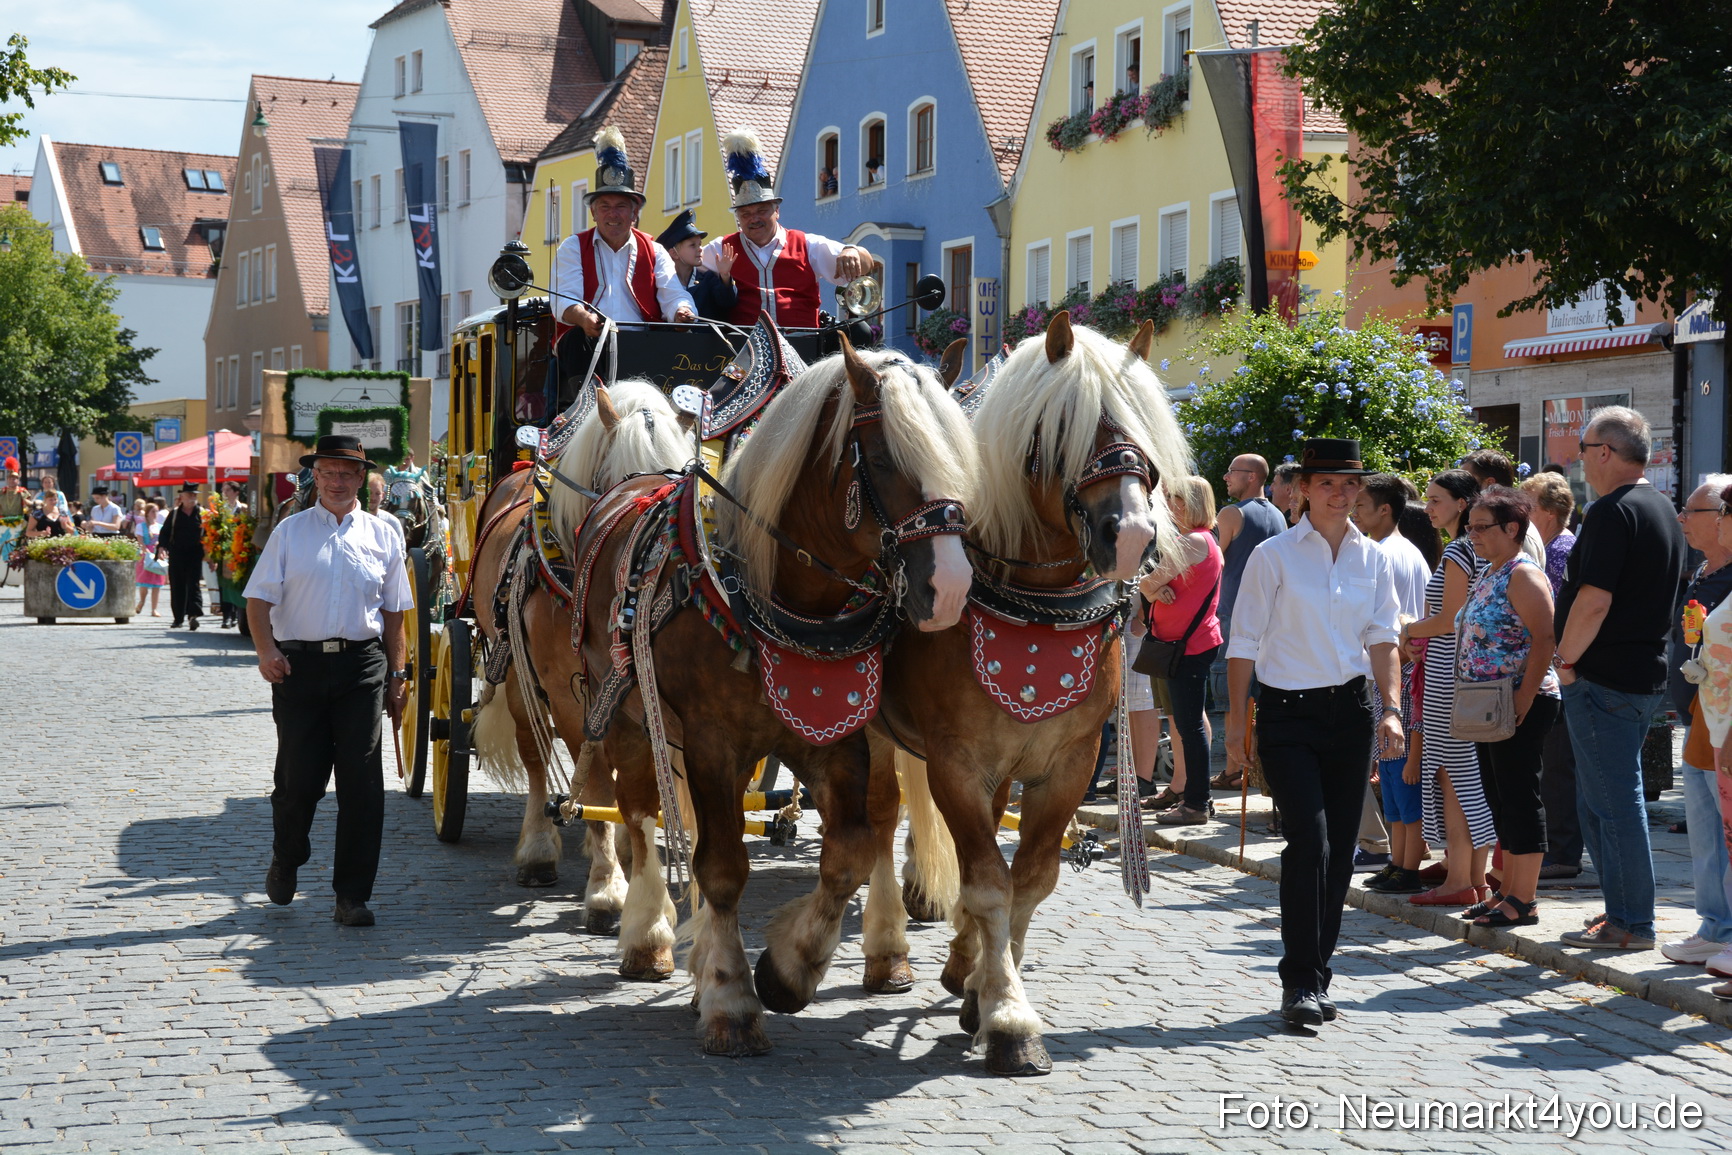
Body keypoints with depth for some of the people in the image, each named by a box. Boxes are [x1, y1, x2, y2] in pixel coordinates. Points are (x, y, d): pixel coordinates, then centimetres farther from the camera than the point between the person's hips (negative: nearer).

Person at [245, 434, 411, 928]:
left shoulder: (382, 536, 10)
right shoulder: (290, 531, 6)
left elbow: (393, 613, 13)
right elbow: (260, 599, 1)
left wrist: (398, 675, 8)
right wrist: (265, 650, -15)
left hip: (362, 665, 1)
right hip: (299, 663, -1)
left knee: (361, 780, -3)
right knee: (299, 776, 3)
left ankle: (352, 894, 5)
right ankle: (286, 861, 33)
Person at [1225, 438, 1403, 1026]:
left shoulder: (1373, 558, 9)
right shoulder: (1274, 555, -3)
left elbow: (1382, 637, 7)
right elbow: (1244, 642, -2)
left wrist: (1392, 709, -6)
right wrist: (1236, 719, -6)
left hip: (1350, 711, 4)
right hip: (1288, 713, -4)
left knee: (1340, 846, 5)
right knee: (1310, 838, -15)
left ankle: (1316, 973, 17)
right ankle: (1301, 983, -10)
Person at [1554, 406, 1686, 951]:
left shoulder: (1612, 512, -16)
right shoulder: (1662, 509, 15)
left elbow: (1594, 600, -24)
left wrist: (1566, 660, -11)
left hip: (1603, 680, -10)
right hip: (1645, 675, 10)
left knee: (1613, 803, -4)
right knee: (1600, 801, 17)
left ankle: (1631, 924, 1)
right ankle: (1623, 910, 21)